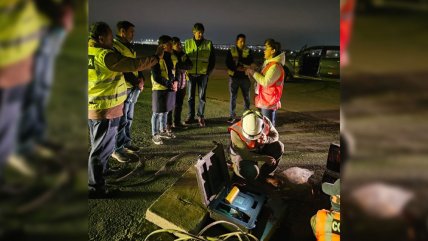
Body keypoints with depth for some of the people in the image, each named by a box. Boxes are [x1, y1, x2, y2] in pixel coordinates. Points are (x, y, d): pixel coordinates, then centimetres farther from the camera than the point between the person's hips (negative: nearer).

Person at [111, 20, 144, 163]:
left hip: (133, 88, 9)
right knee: (121, 120, -3)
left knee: (128, 118, 17)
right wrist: (137, 82, -16)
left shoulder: (129, 47, 17)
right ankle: (117, 149, 8)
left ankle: (126, 143, 31)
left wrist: (141, 79, 0)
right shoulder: (114, 47, -12)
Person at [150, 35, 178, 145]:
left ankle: (163, 131, 31)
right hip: (159, 90, -8)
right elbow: (156, 77, -18)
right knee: (157, 113, 1)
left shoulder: (169, 57, 10)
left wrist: (175, 82, -1)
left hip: (169, 89, 8)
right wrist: (169, 84, -18)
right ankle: (155, 135, 11)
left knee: (165, 112, 17)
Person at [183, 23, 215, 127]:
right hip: (191, 74, 1)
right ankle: (190, 116, 17)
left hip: (203, 74, 0)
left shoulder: (208, 44, 2)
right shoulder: (187, 43, 3)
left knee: (202, 97, 2)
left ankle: (201, 117, 13)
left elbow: (212, 59, 9)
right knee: (191, 97, 6)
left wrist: (209, 71, 2)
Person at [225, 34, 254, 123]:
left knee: (246, 97, 7)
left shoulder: (248, 51, 4)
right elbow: (228, 63, -5)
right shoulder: (231, 50, 2)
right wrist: (236, 69, -20)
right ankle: (232, 116, 13)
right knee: (233, 97, 3)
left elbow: (251, 62, -7)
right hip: (234, 77, -1)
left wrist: (239, 59, -21)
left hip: (245, 77, 1)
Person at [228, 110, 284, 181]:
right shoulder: (236, 132, -35)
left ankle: (265, 174, 0)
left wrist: (267, 139, -33)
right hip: (241, 154, -5)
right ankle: (237, 167, 6)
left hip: (259, 148, 5)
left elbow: (275, 135, -8)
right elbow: (244, 154, -29)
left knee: (278, 147, -18)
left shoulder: (265, 122, -25)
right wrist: (265, 158, -33)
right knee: (252, 173, -31)